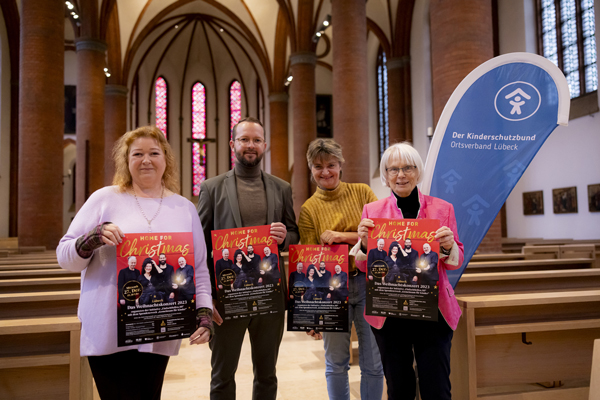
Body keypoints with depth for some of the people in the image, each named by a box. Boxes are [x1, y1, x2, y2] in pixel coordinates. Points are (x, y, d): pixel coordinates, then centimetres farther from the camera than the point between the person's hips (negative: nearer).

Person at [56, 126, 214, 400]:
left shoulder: (185, 208, 10)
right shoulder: (104, 199, 2)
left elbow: (199, 270, 12)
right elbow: (65, 256, 3)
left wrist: (204, 313, 0)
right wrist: (93, 239, -17)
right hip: (108, 333, -2)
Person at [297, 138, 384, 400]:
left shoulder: (361, 192, 3)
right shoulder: (308, 209, 2)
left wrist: (342, 236, -15)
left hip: (368, 282, 1)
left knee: (374, 364, 9)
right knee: (336, 364, 11)